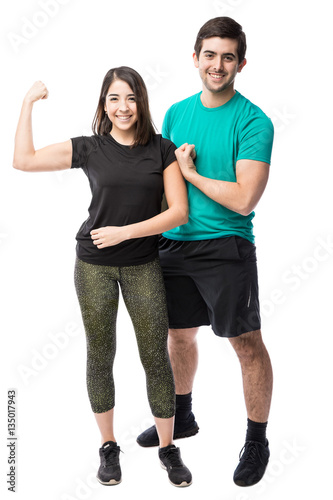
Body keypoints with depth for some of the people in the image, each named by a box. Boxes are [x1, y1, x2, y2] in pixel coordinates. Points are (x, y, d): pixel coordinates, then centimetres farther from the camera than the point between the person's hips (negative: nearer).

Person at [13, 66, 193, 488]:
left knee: (156, 357, 3)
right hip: (94, 266, 1)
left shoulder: (162, 149, -2)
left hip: (143, 265, 0)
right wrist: (29, 102, -2)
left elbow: (179, 212, -7)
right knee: (100, 355, 10)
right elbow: (23, 160, -1)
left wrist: (124, 231, -14)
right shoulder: (89, 149, -1)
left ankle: (168, 449, 21)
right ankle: (108, 448, 27)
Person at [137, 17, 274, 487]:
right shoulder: (176, 113, 8)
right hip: (173, 242, 6)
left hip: (226, 246, -6)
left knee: (247, 343, 2)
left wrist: (190, 172, -11)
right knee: (179, 333, 18)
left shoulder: (253, 122, -10)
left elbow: (244, 200, -19)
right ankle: (181, 418, 41)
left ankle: (257, 442, 20)